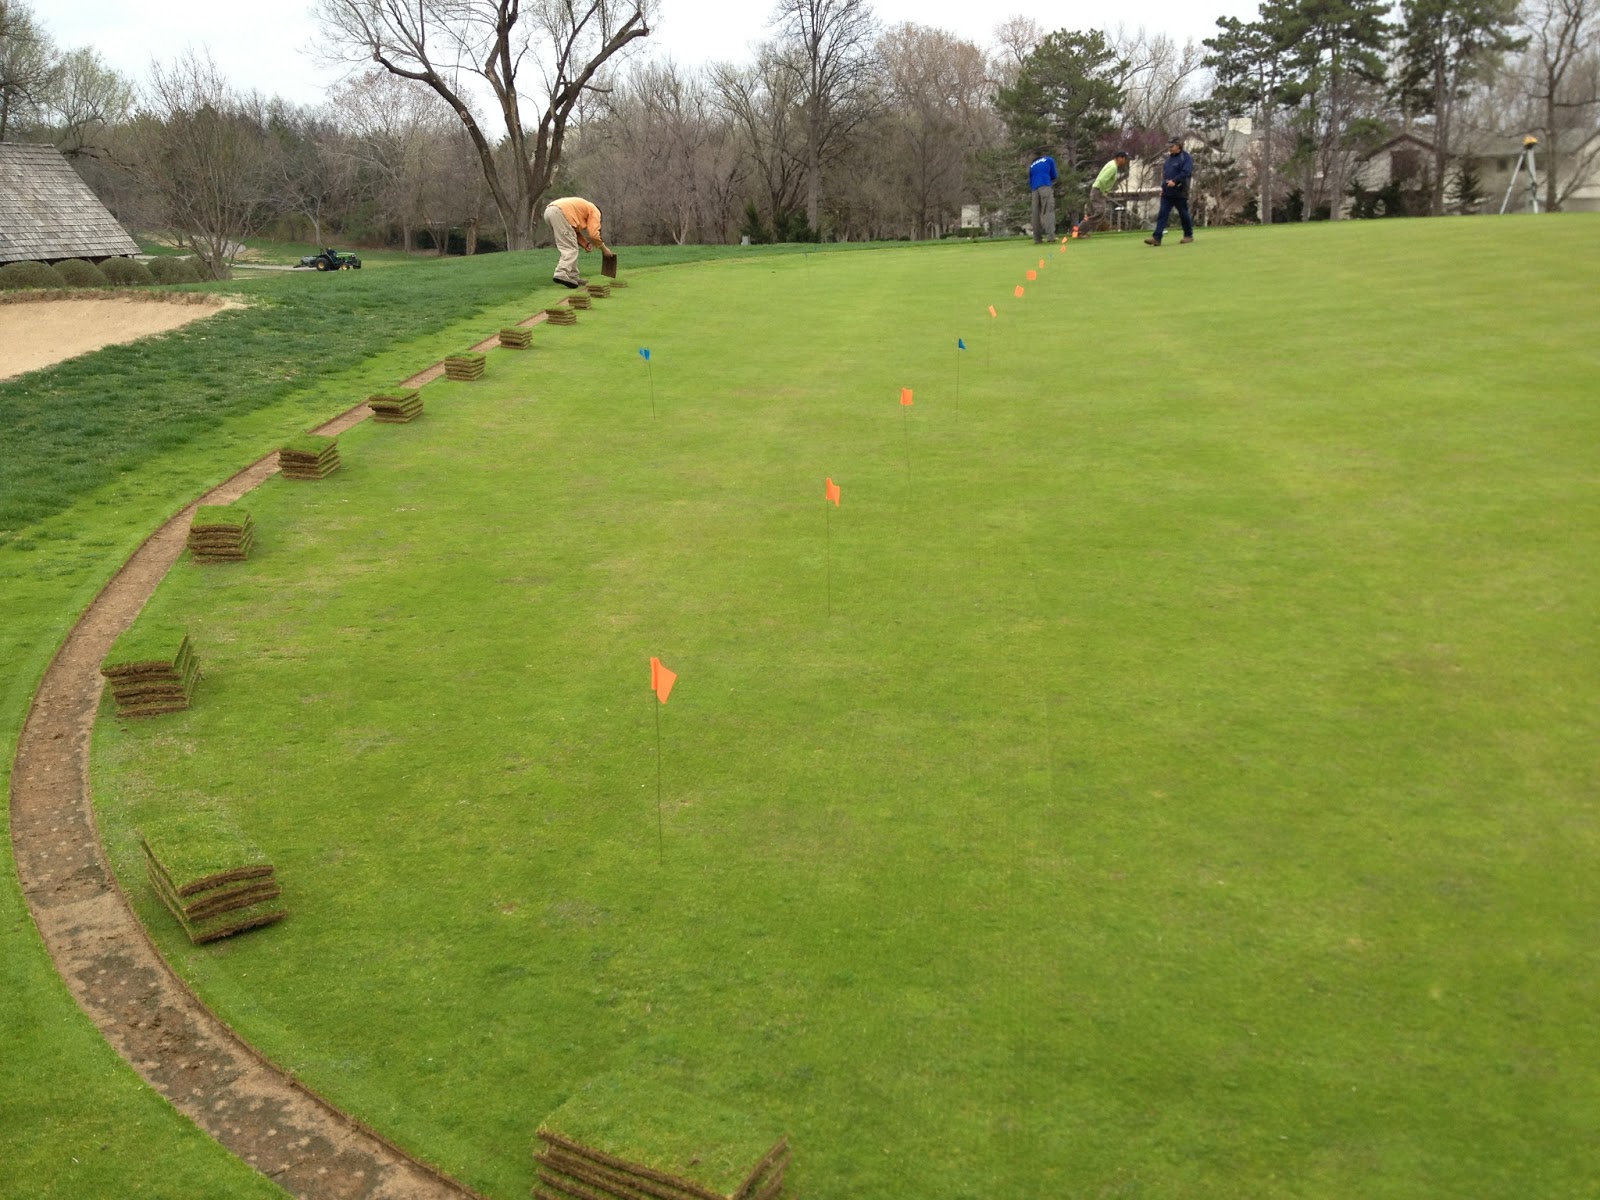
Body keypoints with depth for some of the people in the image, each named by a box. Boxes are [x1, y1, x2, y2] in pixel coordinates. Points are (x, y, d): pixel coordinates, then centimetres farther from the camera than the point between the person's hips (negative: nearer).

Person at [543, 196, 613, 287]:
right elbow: (593, 234, 0)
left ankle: (573, 277, 16)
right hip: (559, 212, -9)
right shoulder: (595, 212, 13)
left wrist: (586, 244, 14)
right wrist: (603, 248, 13)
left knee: (569, 248, 17)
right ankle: (561, 274, -27)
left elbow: (576, 231, 29)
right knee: (570, 249, -9)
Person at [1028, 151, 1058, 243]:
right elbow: (1054, 176, 19)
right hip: (1046, 186, -4)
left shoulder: (1032, 165, 28)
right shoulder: (1049, 160, 18)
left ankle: (1037, 237, 0)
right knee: (1049, 211, -13)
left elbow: (1030, 181, 23)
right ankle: (1050, 235, -28)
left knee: (1036, 213, 5)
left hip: (1035, 189, 4)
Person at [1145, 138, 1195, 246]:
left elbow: (1186, 172, -20)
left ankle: (1189, 235, 20)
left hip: (1179, 193, -7)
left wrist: (1174, 181, -31)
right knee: (1162, 214, -4)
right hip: (1167, 193, 7)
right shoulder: (1169, 157, 15)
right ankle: (1157, 238, -11)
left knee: (1183, 214, 5)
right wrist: (1163, 186, 13)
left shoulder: (1186, 158, -8)